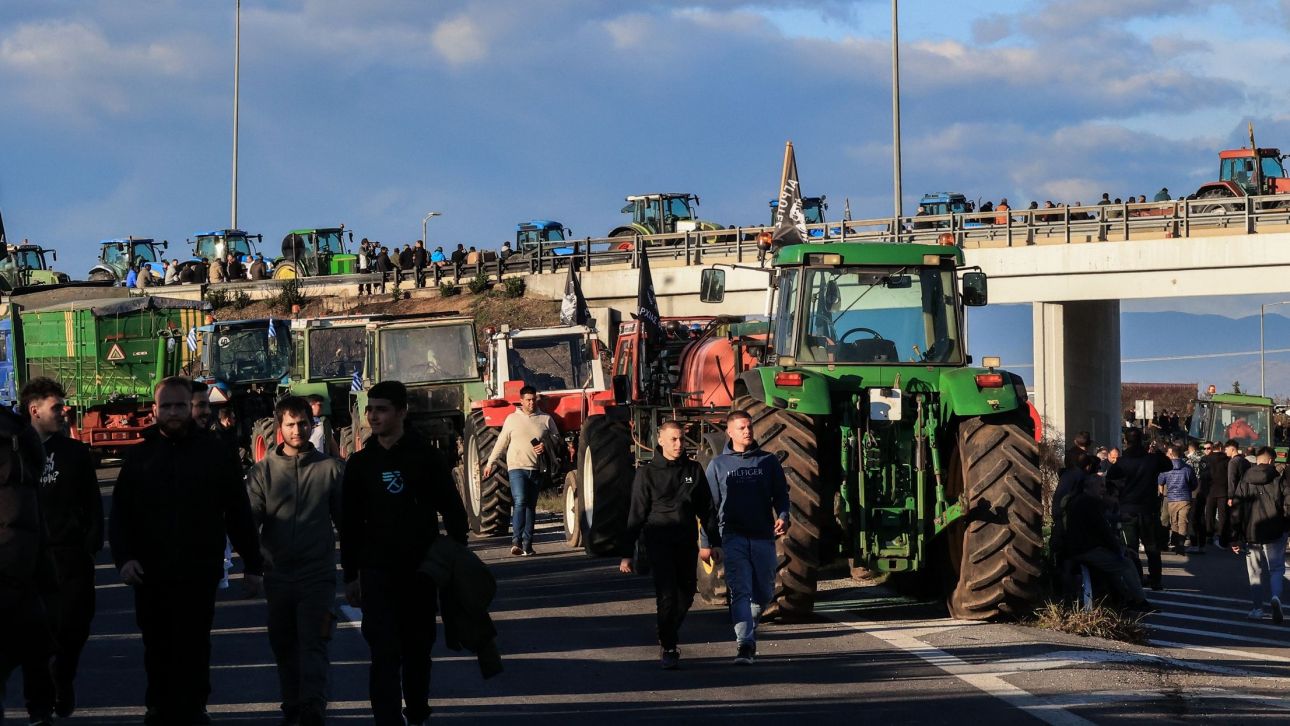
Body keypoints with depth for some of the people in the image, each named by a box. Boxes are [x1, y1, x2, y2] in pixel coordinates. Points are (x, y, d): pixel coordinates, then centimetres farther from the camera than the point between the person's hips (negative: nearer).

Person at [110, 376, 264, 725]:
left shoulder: (214, 453, 1)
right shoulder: (140, 455, 5)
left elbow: (239, 513, 4)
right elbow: (120, 514, 4)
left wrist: (252, 565, 3)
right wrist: (124, 558, -10)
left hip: (199, 575, -2)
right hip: (150, 576, 2)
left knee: (194, 650, 2)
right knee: (158, 650, 10)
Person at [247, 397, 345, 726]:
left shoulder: (331, 468, 2)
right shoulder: (263, 471, 4)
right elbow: (251, 518, -1)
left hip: (318, 575, -2)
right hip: (278, 574, 3)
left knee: (312, 643, -11)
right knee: (283, 645, 11)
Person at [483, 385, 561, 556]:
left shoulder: (546, 420, 8)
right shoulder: (512, 419, 6)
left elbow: (556, 439, 14)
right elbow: (501, 443, 11)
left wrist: (545, 446, -7)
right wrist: (490, 463, 11)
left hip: (537, 469, 2)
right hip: (517, 467, -2)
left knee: (531, 506, 7)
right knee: (519, 502, -16)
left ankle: (527, 544, 9)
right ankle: (516, 540, -20)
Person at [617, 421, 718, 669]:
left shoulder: (694, 470, 8)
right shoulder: (647, 473, -1)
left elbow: (706, 509, 14)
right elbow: (636, 515, 0)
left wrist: (714, 541, 10)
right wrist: (627, 553, -2)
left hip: (687, 543, 4)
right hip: (659, 541, -4)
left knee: (686, 595, 9)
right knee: (667, 594, -13)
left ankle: (668, 637, 31)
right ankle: (668, 648, -7)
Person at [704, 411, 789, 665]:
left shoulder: (768, 461, 10)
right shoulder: (718, 464, 8)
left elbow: (781, 494, 10)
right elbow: (709, 505, 9)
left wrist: (783, 516, -12)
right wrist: (705, 543, 5)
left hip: (763, 537, 2)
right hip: (733, 537, -2)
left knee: (764, 593, 9)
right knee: (740, 591, -13)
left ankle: (749, 629, 34)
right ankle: (744, 644, -18)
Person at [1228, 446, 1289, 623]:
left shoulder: (1244, 481, 2)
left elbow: (1236, 510, 0)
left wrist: (1236, 537, 2)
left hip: (1251, 534, 2)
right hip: (1274, 535, -2)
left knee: (1255, 572, 14)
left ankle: (1256, 608, 10)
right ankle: (1275, 597, -18)